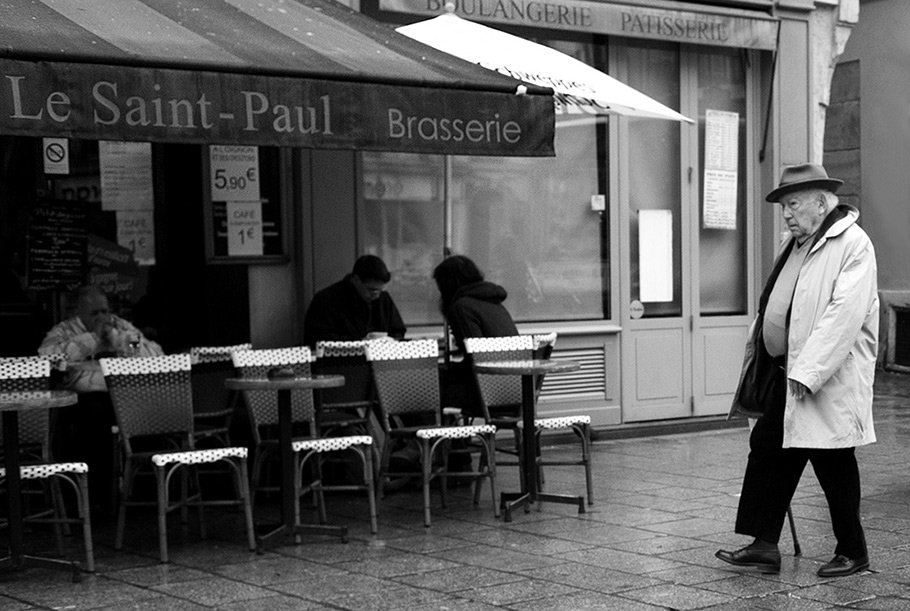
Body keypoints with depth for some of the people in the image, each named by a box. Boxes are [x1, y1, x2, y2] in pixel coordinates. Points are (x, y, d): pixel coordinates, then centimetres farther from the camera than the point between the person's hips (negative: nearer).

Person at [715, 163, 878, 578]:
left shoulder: (853, 245, -13)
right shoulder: (798, 244, 15)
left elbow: (844, 314, -22)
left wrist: (807, 372, -25)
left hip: (831, 379, -9)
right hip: (792, 374, 9)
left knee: (833, 464, 1)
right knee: (767, 447, 5)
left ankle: (852, 553, 16)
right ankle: (764, 546, 9)